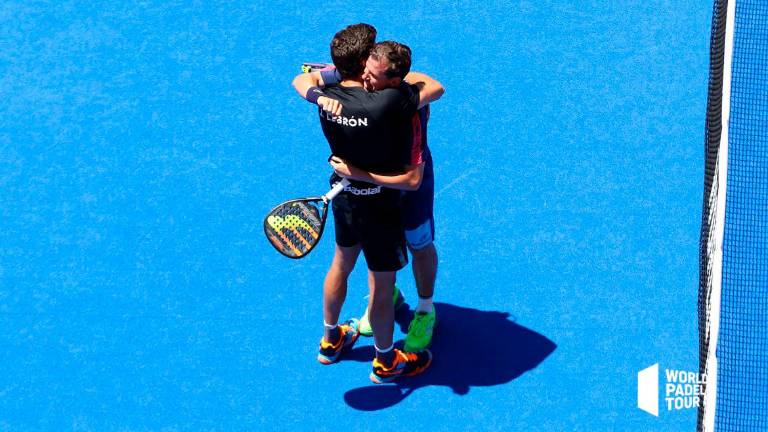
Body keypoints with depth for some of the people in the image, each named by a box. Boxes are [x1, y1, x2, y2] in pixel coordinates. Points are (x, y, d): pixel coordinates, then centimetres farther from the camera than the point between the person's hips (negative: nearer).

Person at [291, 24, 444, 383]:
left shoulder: (327, 96, -14)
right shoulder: (388, 102, -32)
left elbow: (301, 79, 9)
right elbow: (436, 89, -16)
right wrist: (404, 72, 0)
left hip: (343, 195, 7)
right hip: (379, 204, -6)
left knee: (341, 265, 30)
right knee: (382, 286, 13)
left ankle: (331, 340, 51)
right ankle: (386, 363, 33)